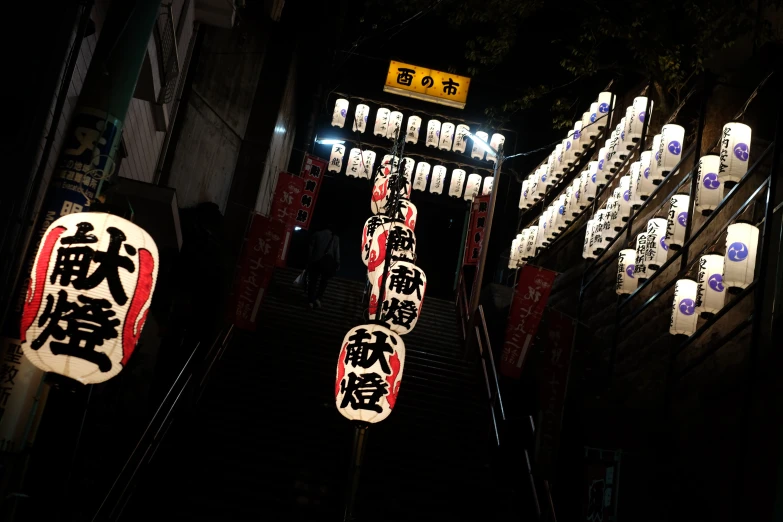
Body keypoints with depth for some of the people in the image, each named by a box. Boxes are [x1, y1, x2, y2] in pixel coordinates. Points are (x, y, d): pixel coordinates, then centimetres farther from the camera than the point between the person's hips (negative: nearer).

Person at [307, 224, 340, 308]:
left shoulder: (317, 234, 8)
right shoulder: (335, 238, 6)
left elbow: (311, 248, 5)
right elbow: (337, 251, -1)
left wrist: (310, 259, 8)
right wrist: (337, 263, 1)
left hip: (315, 260, 1)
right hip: (328, 261, -1)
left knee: (313, 280, 6)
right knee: (323, 281, 11)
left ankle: (311, 301, 1)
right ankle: (318, 298, -3)